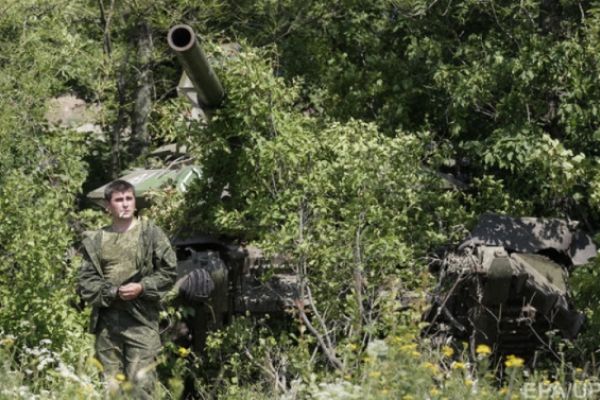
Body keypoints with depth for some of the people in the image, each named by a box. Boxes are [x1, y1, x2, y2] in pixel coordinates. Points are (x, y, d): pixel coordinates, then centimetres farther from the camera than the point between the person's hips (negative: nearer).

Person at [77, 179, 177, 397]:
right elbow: (85, 282, 6)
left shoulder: (151, 232, 3)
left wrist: (142, 287, -11)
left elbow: (169, 272, 3)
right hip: (107, 320, 3)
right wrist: (112, 292, -9)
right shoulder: (96, 240, 10)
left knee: (141, 383, -9)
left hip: (141, 319, -3)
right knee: (109, 385, 6)